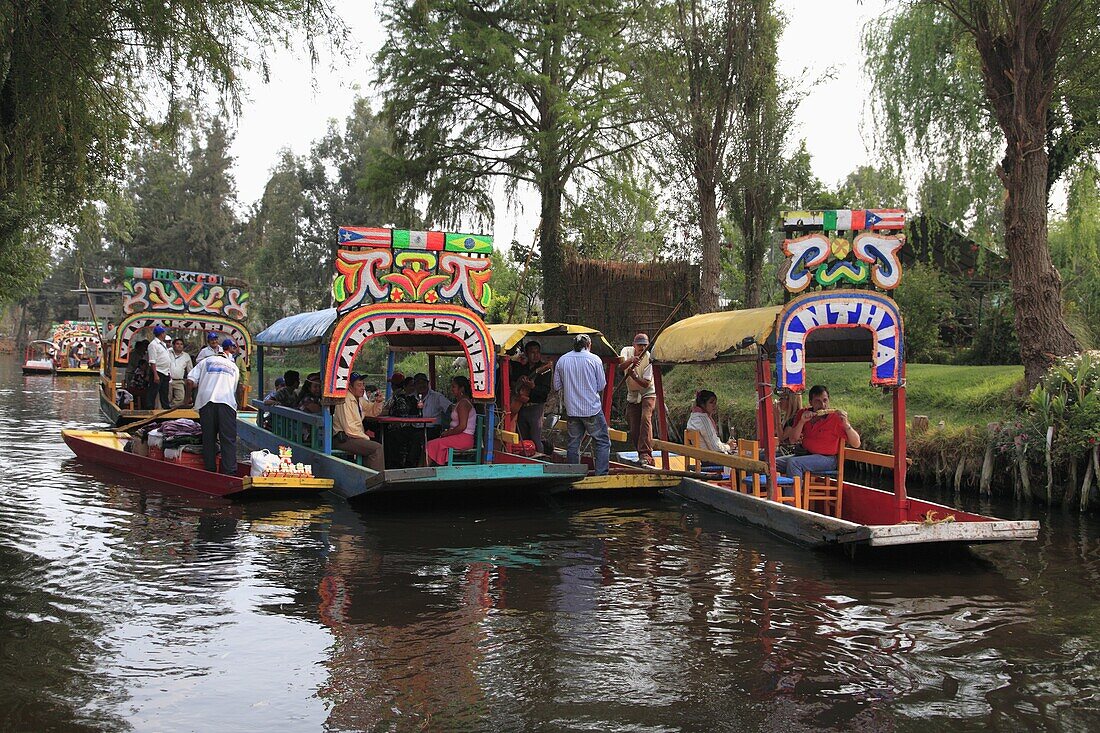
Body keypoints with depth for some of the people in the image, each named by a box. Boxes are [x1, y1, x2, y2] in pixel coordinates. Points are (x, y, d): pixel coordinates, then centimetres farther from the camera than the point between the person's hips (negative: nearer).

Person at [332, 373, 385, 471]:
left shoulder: (359, 399, 14)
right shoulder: (345, 401, -14)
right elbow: (349, 428, -20)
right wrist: (365, 437, -12)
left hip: (353, 437, 10)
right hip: (343, 440, -10)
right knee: (376, 448, -21)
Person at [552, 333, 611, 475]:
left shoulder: (562, 360, 3)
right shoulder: (594, 359, -5)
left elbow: (557, 386, 8)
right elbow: (601, 386, -1)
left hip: (571, 410, 4)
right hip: (592, 409, -3)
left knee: (573, 444, 12)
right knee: (603, 442, 4)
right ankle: (601, 475, -5)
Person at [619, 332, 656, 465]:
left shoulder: (649, 359, -17)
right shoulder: (627, 351, -7)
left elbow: (646, 384, -21)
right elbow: (621, 366, -26)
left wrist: (634, 376, -38)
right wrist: (630, 361, -47)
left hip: (648, 393, -4)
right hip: (632, 395, 4)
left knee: (645, 419, -26)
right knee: (634, 429, 0)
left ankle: (646, 454, -33)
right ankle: (641, 454, 13)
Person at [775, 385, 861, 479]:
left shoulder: (836, 417, -9)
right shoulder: (803, 414, 5)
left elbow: (856, 444, -11)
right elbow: (793, 440, 0)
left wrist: (846, 425, -26)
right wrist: (802, 422, -14)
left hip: (826, 458, -6)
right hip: (803, 454, 6)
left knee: (793, 462, -30)